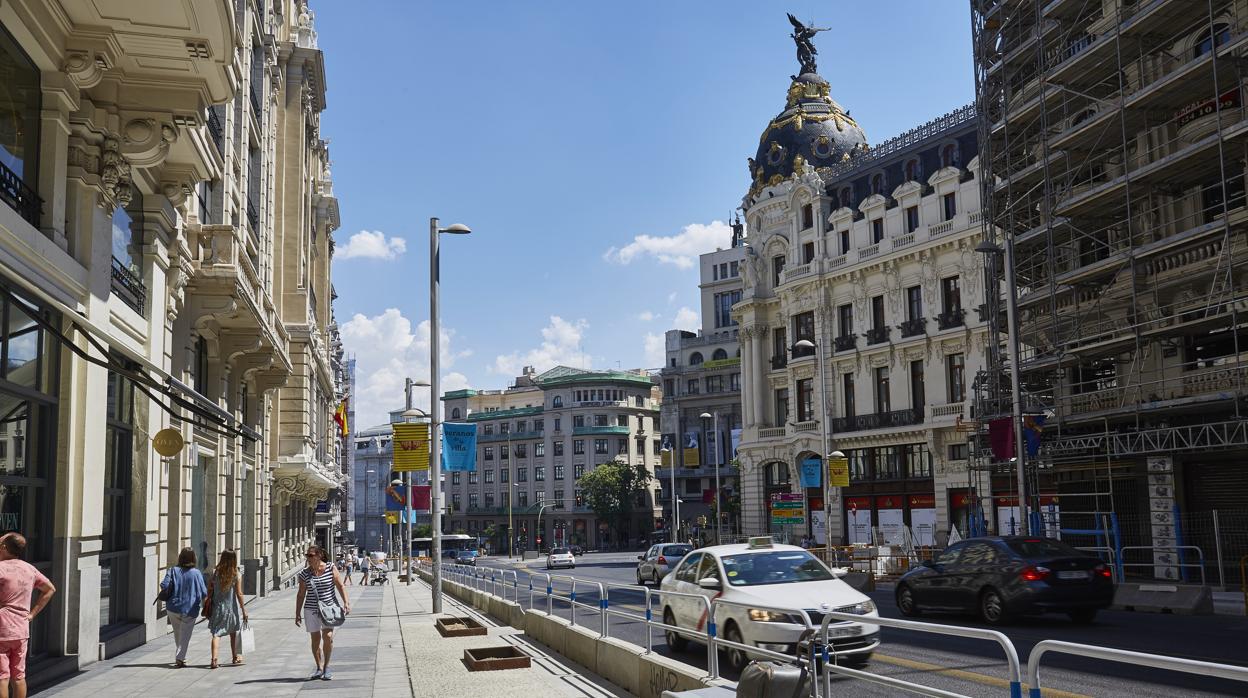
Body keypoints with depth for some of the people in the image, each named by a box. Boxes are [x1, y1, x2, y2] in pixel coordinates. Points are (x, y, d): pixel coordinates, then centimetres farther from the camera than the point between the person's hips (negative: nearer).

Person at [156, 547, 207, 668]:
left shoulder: (172, 570, -5)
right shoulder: (196, 573, -9)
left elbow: (164, 585, -13)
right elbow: (204, 592, -7)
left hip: (173, 608, 2)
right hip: (190, 610, -2)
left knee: (177, 634, 19)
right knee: (185, 635, 4)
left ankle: (179, 657, 30)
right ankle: (180, 658, -8)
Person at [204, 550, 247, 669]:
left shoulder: (216, 573, -3)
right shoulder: (237, 575, -10)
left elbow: (210, 590, 1)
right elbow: (239, 594, -10)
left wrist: (209, 602, 14)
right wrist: (244, 610, -4)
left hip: (217, 607, 1)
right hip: (232, 608, -1)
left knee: (216, 633, -1)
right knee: (233, 633, 18)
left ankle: (214, 659, -18)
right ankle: (235, 657, 32)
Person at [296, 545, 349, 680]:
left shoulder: (331, 569, -3)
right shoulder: (304, 574, 1)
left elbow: (340, 586, -1)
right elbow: (301, 594, 7)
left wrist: (346, 602, -12)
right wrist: (297, 613, 6)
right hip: (311, 609, 2)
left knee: (328, 636, -13)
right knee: (315, 639, 5)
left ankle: (326, 666, 5)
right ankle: (319, 668, 19)